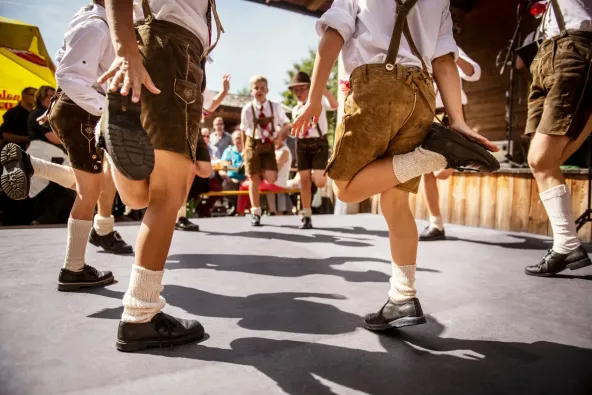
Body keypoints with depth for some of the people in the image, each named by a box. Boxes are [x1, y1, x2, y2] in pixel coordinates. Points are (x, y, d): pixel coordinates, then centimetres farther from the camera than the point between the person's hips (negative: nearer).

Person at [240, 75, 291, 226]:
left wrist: (278, 136, -10)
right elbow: (244, 131, 4)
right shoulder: (247, 109, -5)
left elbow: (286, 125, 6)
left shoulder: (275, 107, -4)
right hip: (253, 144, -1)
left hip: (269, 144, 1)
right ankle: (255, 213, 13)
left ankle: (262, 171, 25)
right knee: (254, 179, 2)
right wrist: (245, 149, 6)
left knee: (271, 178, -14)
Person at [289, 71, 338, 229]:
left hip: (319, 143, -4)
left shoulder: (319, 102, -3)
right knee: (304, 182, 1)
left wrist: (323, 88, -33)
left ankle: (322, 172, 27)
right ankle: (306, 217, 9)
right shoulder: (295, 110, 12)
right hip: (302, 145, 4)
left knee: (319, 182, -14)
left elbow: (335, 105, -25)